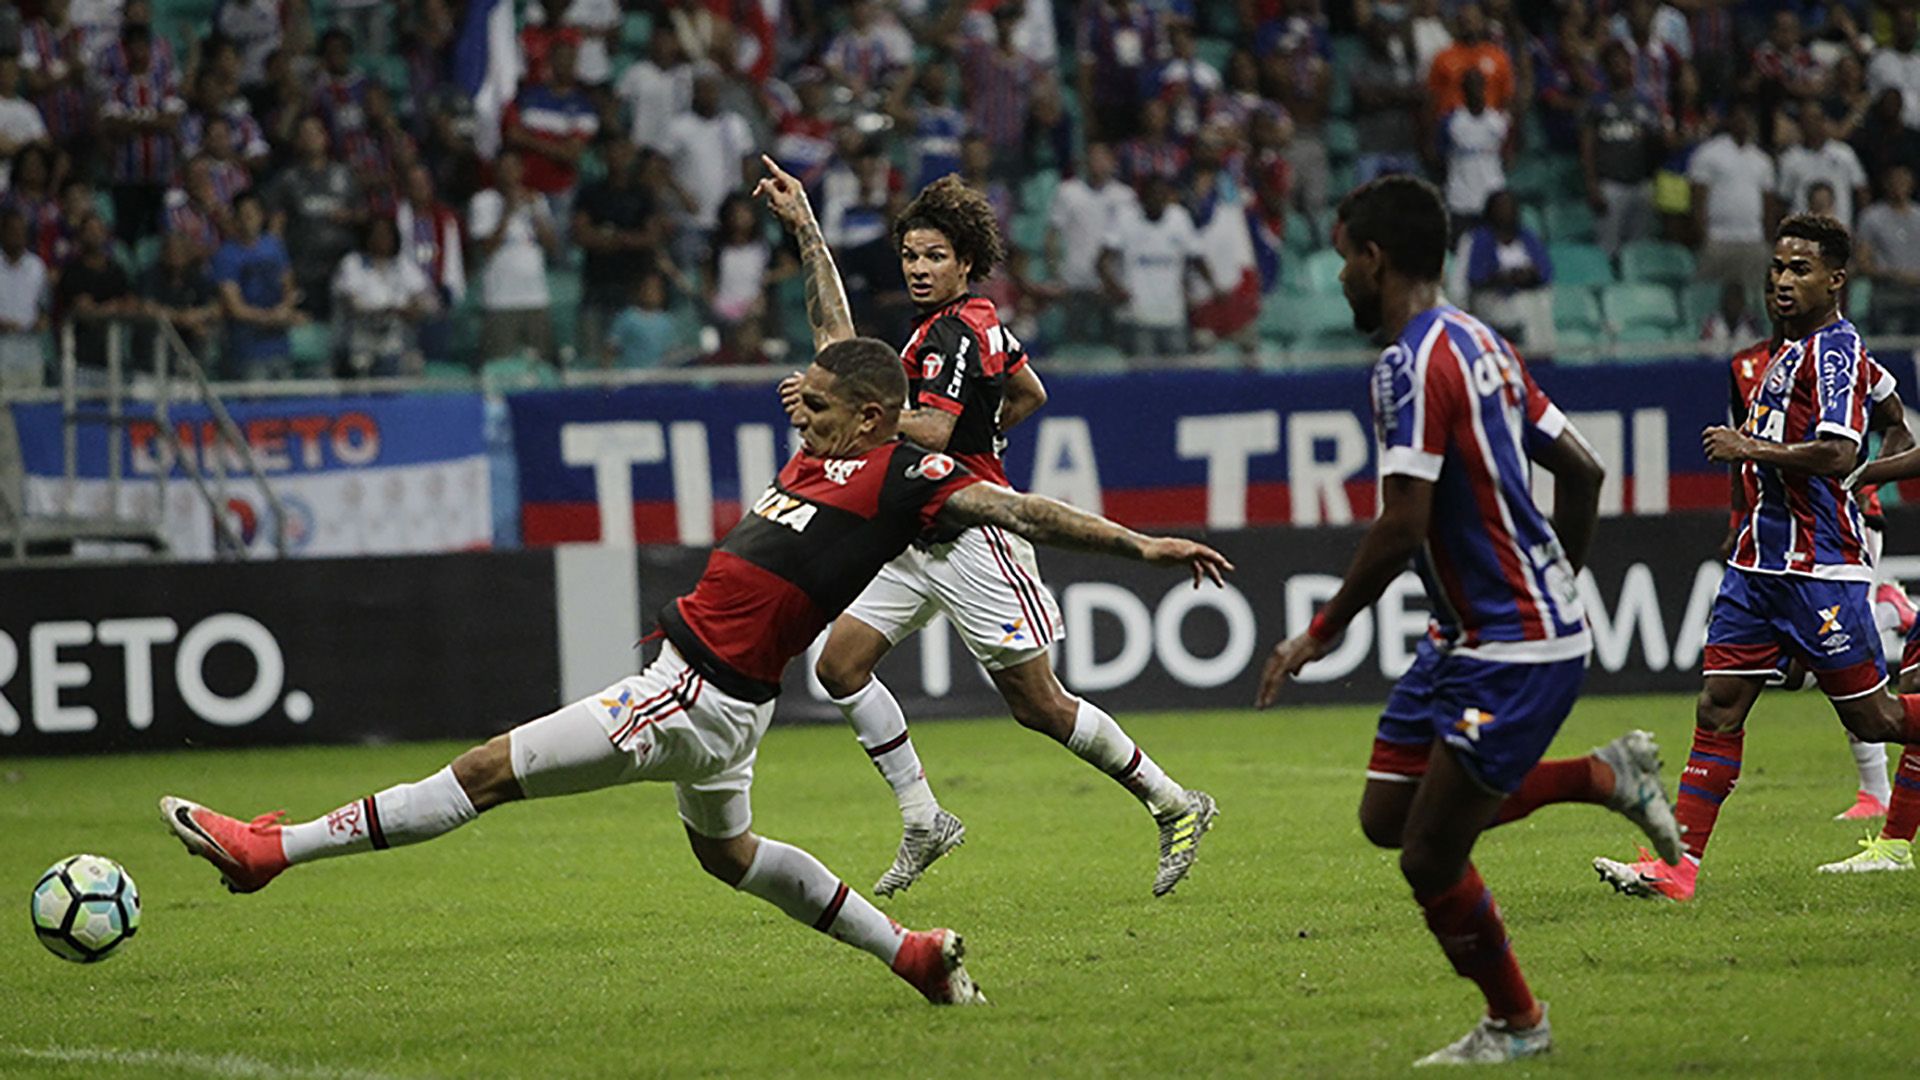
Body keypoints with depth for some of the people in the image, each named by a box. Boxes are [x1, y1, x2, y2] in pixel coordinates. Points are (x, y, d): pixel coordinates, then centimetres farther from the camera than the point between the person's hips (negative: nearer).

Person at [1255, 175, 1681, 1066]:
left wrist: (1320, 634, -15)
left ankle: (1514, 1024, 18)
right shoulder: (1477, 342, 11)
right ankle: (1606, 776, 19)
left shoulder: (1412, 363, -20)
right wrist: (1554, 585, 26)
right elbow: (1582, 471, 15)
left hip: (1514, 651, -10)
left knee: (1430, 860, -2)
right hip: (1467, 634, 10)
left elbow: (1401, 527, -25)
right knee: (1387, 817, 13)